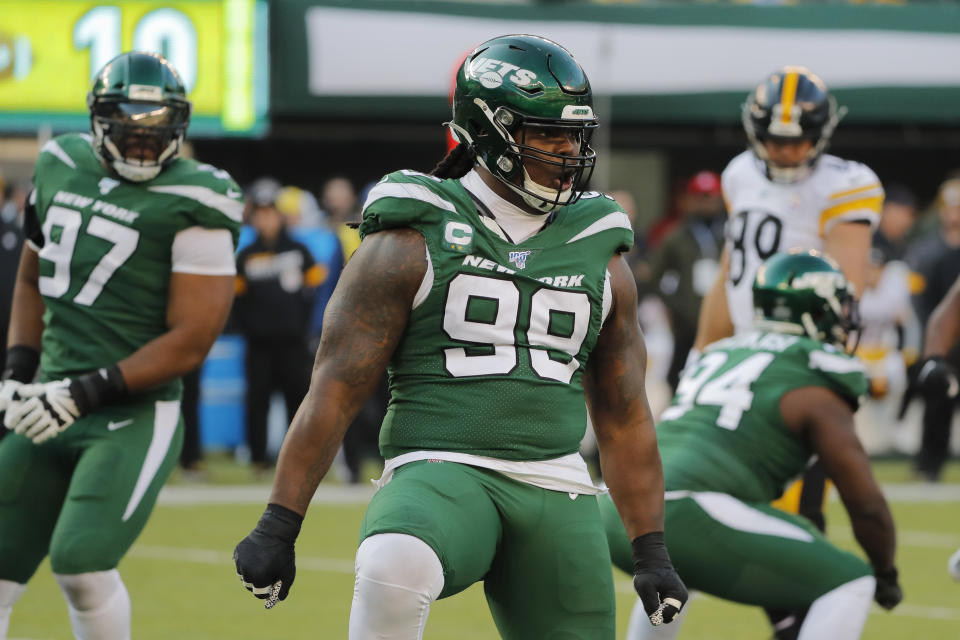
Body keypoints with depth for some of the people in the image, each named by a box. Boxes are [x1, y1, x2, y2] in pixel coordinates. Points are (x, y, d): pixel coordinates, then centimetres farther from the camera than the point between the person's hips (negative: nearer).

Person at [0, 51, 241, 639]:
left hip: (135, 417, -6)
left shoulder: (192, 204, -11)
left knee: (82, 563, -22)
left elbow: (190, 343, -14)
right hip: (54, 406, 6)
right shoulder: (62, 167, 9)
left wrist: (85, 394, -17)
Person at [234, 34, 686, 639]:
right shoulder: (414, 243, 2)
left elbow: (624, 415, 22)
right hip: (441, 470, -5)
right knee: (394, 569, -37)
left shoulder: (599, 254, 16)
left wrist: (651, 549, 18)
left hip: (556, 491, 5)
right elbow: (336, 390, 0)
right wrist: (277, 527, -5)